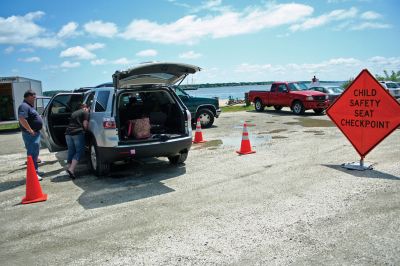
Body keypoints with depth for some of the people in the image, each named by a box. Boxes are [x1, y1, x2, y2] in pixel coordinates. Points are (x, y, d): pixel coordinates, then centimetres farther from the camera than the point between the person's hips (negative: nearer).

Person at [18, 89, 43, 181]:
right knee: (33, 153, -8)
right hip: (31, 134, -11)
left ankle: (35, 170, 33)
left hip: (35, 133, 11)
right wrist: (30, 130, -26)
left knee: (34, 153, 20)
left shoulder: (29, 106, 18)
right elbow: (21, 119, -30)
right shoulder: (24, 106, -16)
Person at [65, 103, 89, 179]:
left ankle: (69, 168, 14)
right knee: (79, 152, -3)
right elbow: (85, 124, -3)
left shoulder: (74, 113, 27)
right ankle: (71, 169, -15)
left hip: (68, 133, 6)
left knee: (71, 152, 14)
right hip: (78, 133, -6)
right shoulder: (85, 112, 7)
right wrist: (84, 130, 16)